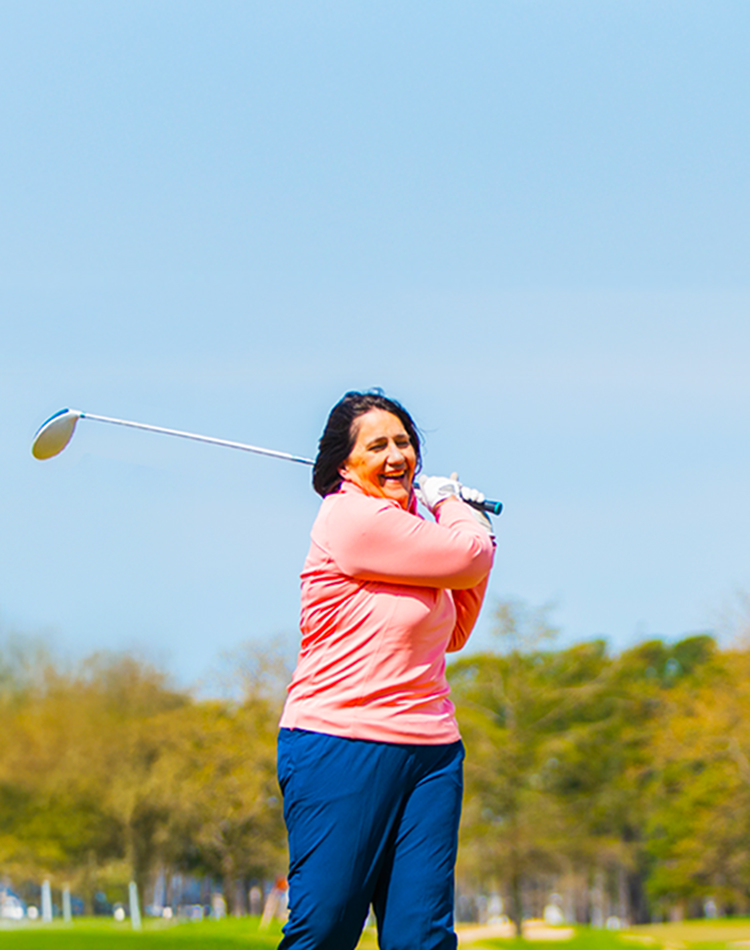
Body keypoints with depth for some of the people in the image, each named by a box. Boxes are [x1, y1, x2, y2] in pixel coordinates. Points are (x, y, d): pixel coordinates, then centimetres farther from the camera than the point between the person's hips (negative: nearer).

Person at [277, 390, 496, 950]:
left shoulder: (404, 529, 18)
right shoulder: (352, 519, -10)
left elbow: (453, 633, 27)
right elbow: (471, 556, -7)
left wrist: (467, 519, 20)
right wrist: (448, 502, 14)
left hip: (430, 754, 8)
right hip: (341, 750, -8)